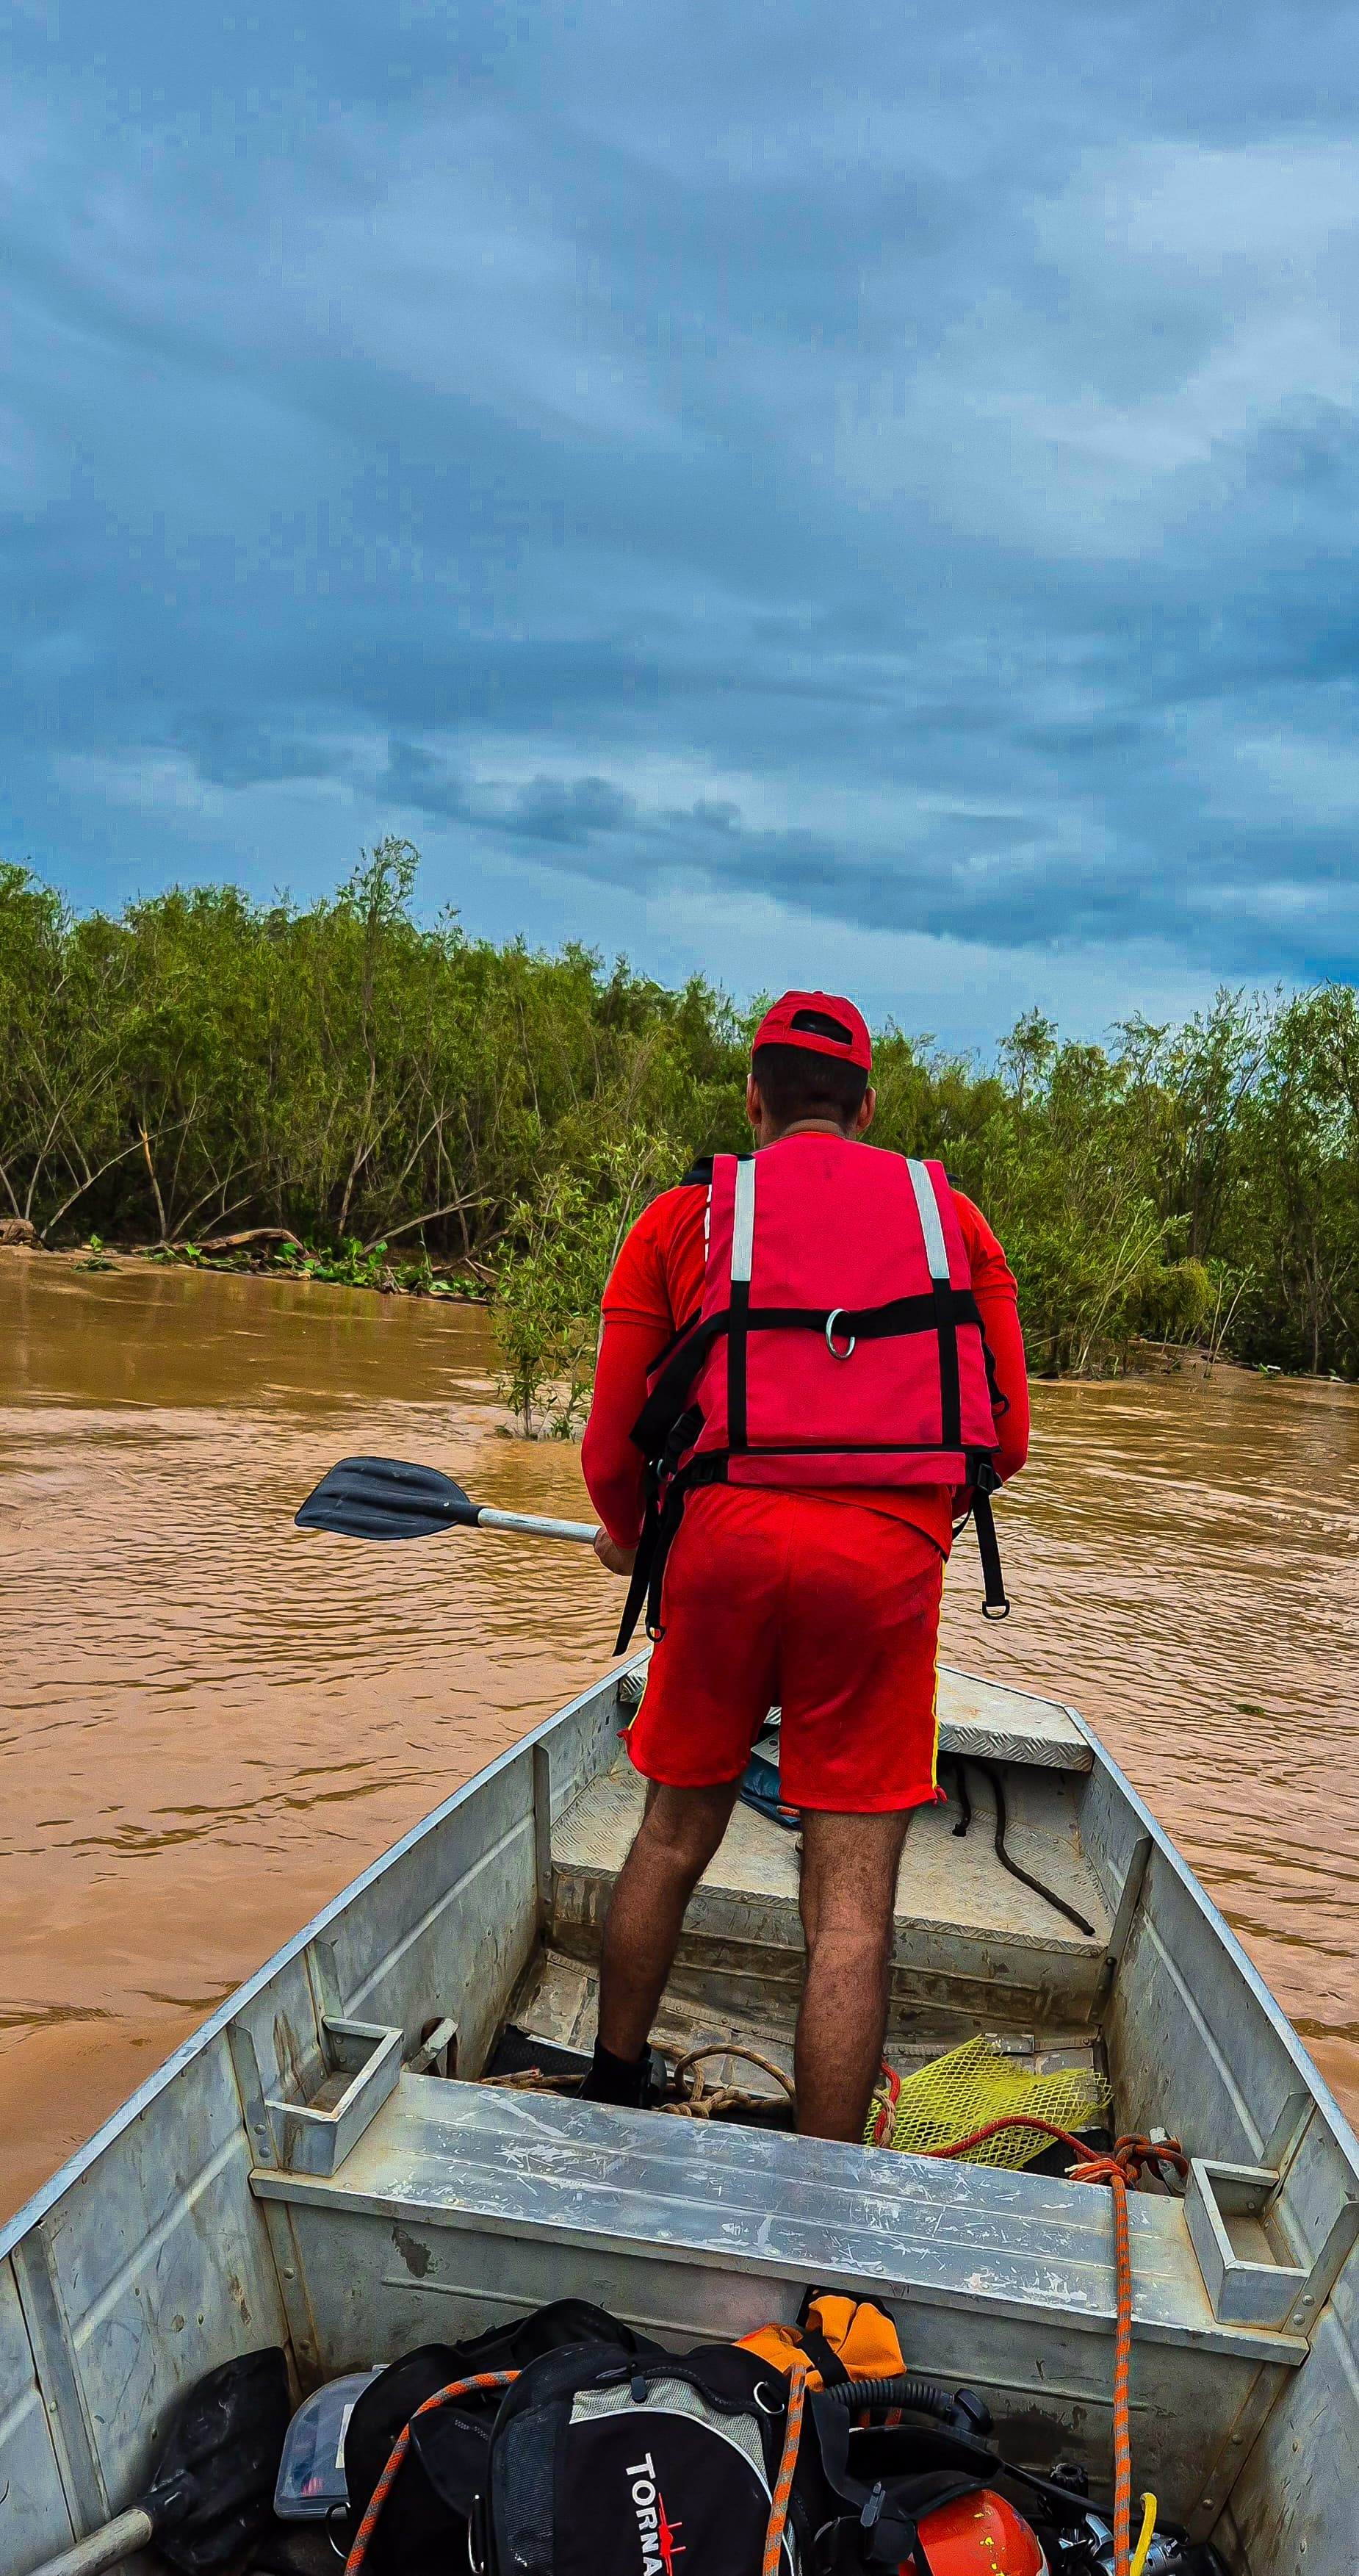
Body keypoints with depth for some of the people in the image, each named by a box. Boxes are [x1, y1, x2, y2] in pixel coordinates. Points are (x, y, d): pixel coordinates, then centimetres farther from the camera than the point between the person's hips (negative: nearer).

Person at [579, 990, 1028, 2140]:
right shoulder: (951, 1215, 15)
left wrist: (626, 1537, 31)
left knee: (675, 1836, 21)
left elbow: (611, 1448, 10)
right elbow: (1008, 1440, 13)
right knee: (852, 1904, 4)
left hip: (725, 1539, 1)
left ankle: (614, 2090, 38)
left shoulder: (684, 1217, 11)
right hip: (887, 1568, 0)